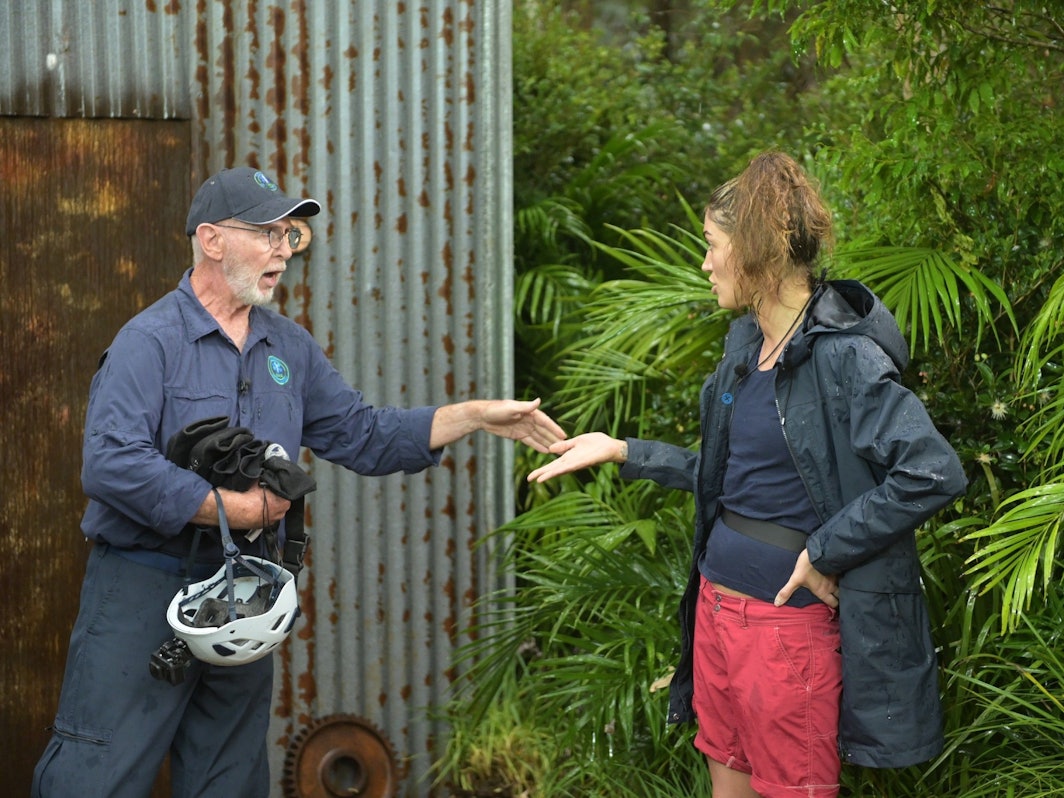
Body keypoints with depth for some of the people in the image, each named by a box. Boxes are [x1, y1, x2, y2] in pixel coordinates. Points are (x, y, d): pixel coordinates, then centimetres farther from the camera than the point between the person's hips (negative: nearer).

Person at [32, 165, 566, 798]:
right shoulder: (151, 341, -12)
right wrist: (239, 510, -19)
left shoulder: (290, 347, 12)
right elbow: (112, 465, -24)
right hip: (143, 589, -7)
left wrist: (476, 416, 8)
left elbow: (361, 435, 17)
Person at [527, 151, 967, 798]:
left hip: (789, 619, -8)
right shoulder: (746, 343, 9)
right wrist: (622, 452, 16)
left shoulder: (843, 355, -18)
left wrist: (823, 554, -20)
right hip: (718, 600, 8)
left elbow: (935, 473, -27)